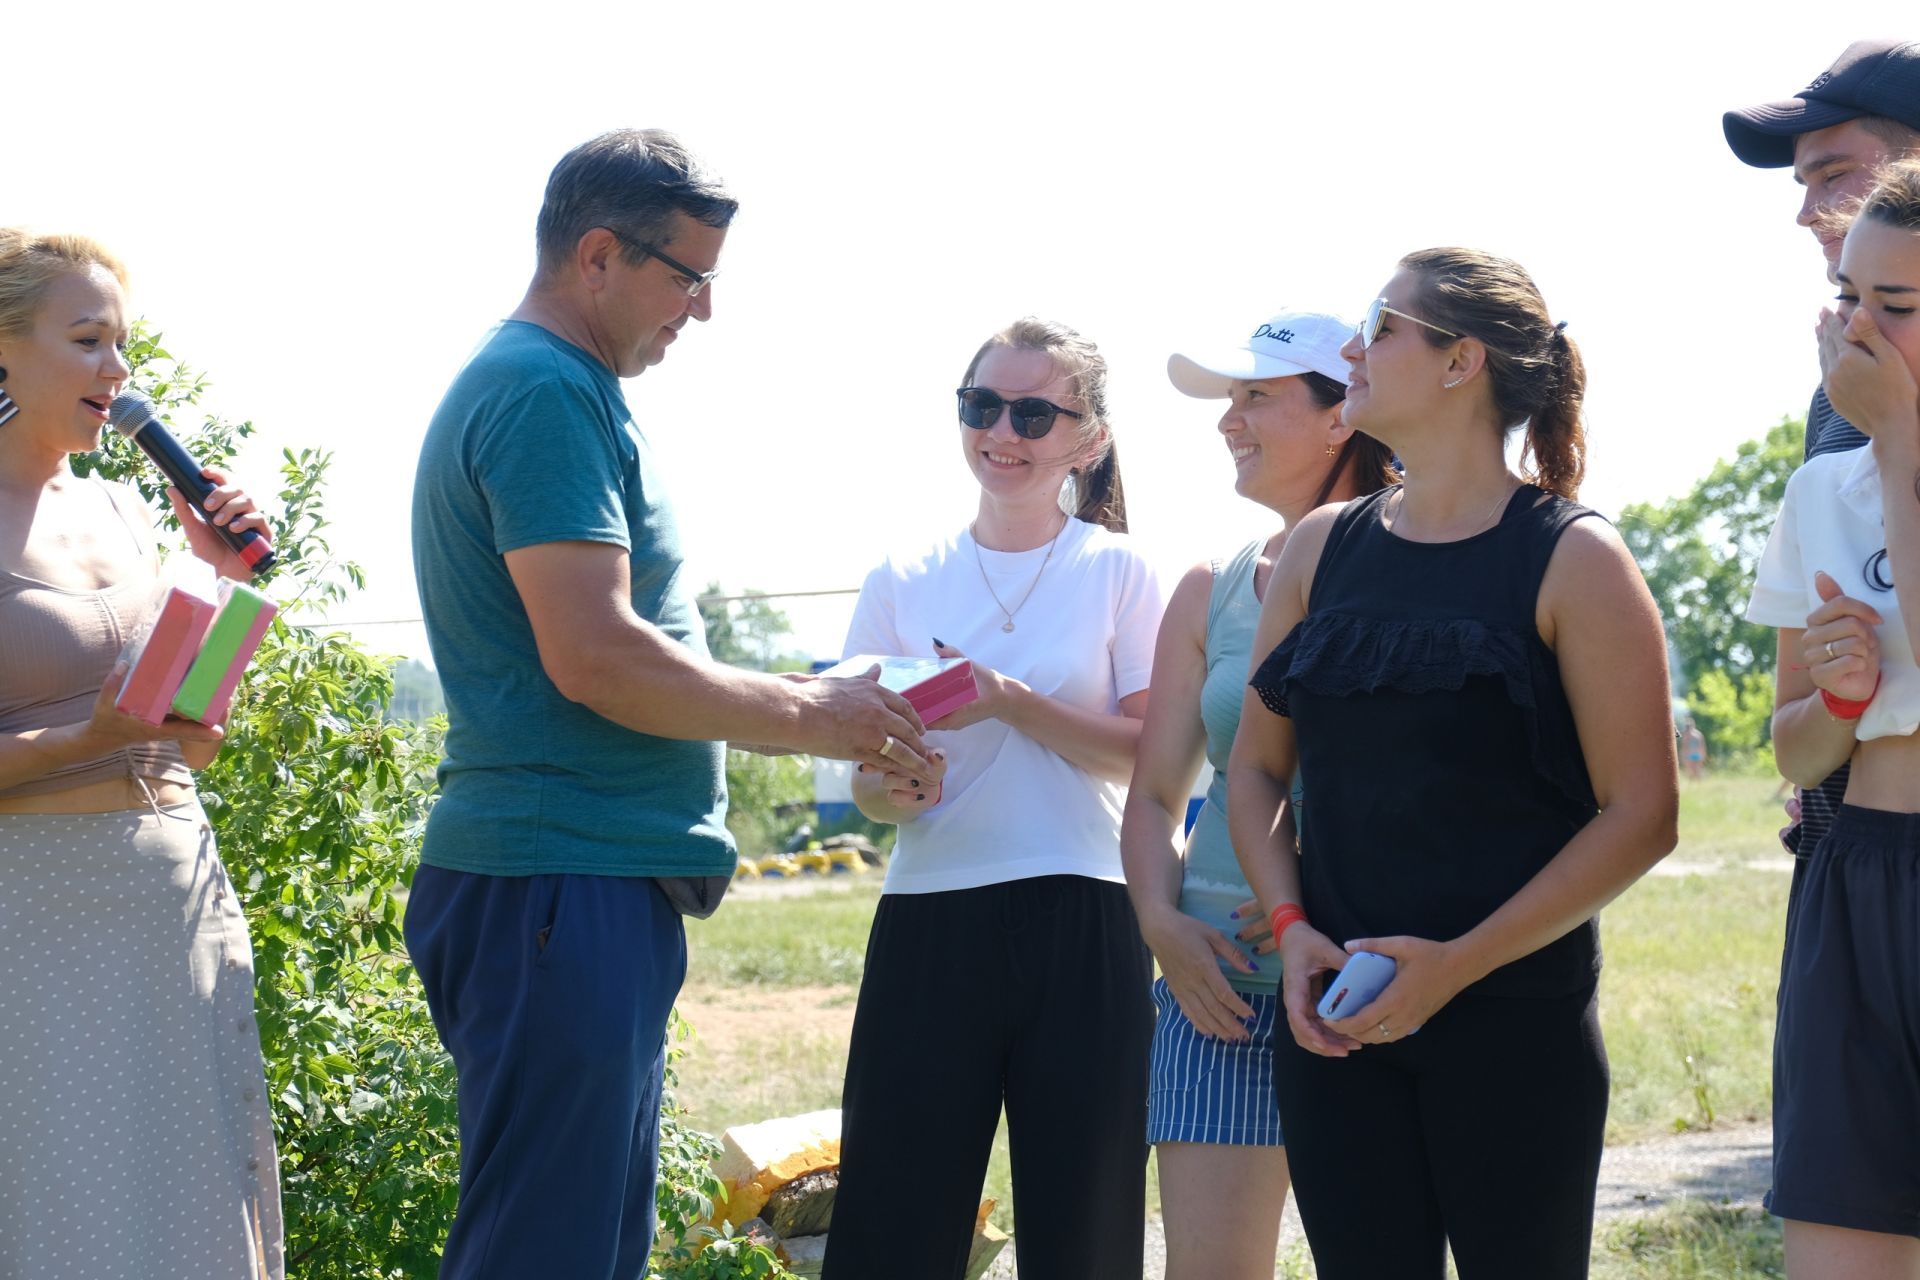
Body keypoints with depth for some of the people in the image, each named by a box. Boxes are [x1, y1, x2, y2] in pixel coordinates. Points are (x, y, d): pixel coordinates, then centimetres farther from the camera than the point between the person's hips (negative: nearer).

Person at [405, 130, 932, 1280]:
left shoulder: (569, 391, 21)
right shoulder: (546, 392, -12)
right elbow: (593, 657, -20)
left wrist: (824, 712, 17)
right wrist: (805, 716, -8)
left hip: (605, 882, 11)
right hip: (565, 881, -11)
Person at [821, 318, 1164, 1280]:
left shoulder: (1117, 574, 3)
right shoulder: (903, 582, 8)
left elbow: (1151, 756, -4)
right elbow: (866, 784, 9)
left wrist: (1012, 703, -15)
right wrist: (897, 791, -14)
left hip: (1082, 922, -1)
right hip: (930, 920, 1)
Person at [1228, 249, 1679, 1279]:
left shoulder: (1570, 560, -5)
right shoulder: (1321, 549, 10)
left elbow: (1641, 814, -8)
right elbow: (1256, 766, 15)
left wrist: (1459, 963, -15)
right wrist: (1290, 927, -3)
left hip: (1515, 1021, -4)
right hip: (1336, 1019, 4)